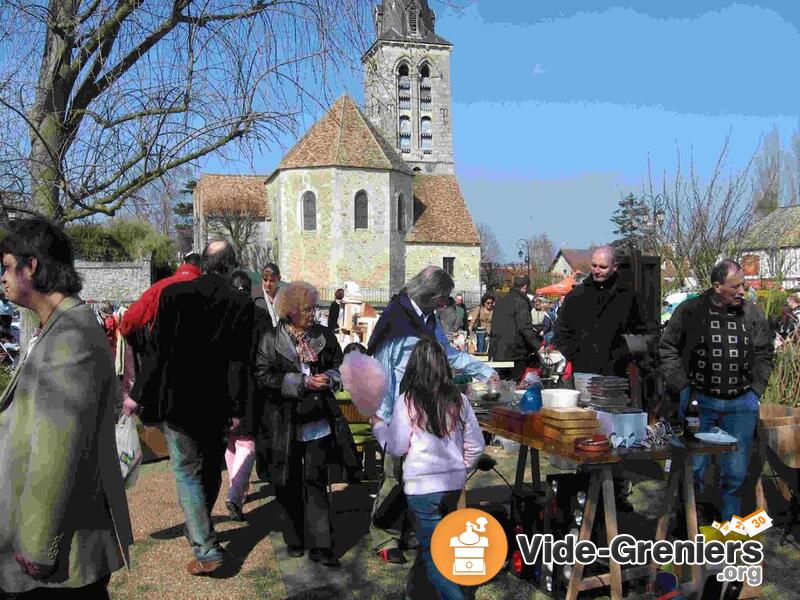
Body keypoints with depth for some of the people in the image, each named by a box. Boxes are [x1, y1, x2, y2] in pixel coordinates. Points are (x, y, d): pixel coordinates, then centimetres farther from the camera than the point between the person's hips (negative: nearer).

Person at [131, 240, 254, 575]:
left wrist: (138, 394, 2)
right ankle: (197, 528, 39)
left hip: (178, 399, -2)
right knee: (211, 469, 20)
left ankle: (207, 549, -2)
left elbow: (158, 350, -8)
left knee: (187, 471, 4)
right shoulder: (242, 303, -7)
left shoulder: (174, 293, -9)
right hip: (217, 403, 2)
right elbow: (240, 362, -8)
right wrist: (239, 409, -3)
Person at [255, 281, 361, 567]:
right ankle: (294, 540, 27)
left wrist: (329, 378, -9)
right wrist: (303, 382, -17)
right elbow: (263, 378, -10)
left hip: (319, 422, 1)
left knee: (316, 482, 1)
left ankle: (320, 546, 6)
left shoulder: (325, 336, 6)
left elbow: (339, 366, 14)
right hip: (286, 423, -1)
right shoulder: (271, 340, -3)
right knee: (290, 484, 10)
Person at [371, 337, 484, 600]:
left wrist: (378, 425, 9)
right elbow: (476, 445, 4)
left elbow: (397, 447, -7)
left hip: (422, 484, -4)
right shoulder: (459, 400, -1)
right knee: (431, 535, 24)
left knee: (433, 551, 6)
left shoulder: (407, 401, -12)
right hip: (454, 483, 5)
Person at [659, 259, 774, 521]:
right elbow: (667, 348, 2)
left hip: (742, 404, 3)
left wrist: (755, 389, 5)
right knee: (693, 467, 3)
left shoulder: (752, 313, 3)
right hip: (699, 401, -2)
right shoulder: (689, 310, -6)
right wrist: (682, 386, -4)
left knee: (736, 472, 9)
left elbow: (764, 354, 13)